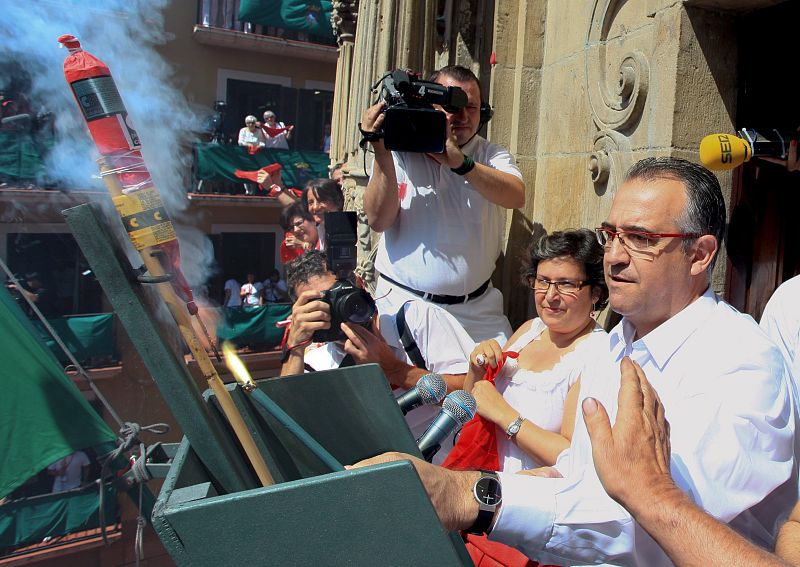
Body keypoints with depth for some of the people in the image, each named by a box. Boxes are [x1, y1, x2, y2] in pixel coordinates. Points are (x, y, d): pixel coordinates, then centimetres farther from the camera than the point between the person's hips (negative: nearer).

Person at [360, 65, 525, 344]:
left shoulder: (491, 154, 7)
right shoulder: (400, 152, 2)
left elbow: (516, 196, -14)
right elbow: (378, 221, -10)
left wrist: (460, 162, -26)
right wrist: (382, 154, -19)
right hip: (404, 301, -2)